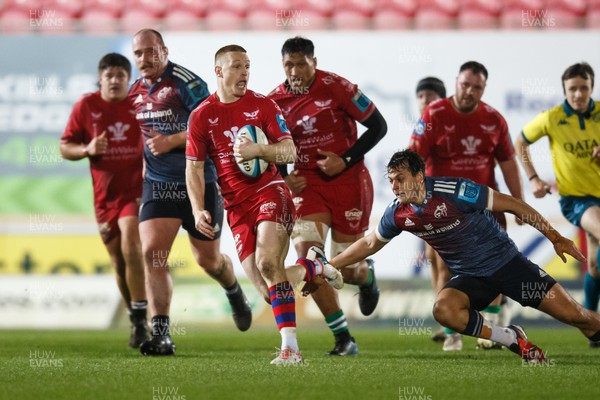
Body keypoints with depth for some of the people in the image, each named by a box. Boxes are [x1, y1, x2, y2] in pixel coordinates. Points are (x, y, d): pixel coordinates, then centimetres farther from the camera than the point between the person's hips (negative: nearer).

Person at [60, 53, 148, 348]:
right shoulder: (86, 106, 0)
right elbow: (65, 147, 5)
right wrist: (88, 150, -15)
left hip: (137, 190, -3)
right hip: (104, 194, 3)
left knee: (131, 249, -22)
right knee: (119, 262, 10)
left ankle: (140, 320, -17)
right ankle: (137, 323, 26)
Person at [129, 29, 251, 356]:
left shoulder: (186, 82, -13)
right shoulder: (135, 93, 8)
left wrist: (172, 141, -26)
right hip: (158, 183, 4)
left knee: (208, 259, 9)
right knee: (152, 252, -15)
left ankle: (235, 294, 45)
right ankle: (161, 335, -14)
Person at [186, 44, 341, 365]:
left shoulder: (263, 105, 2)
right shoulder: (201, 116, 4)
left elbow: (290, 152, 0)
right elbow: (194, 168, 7)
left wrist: (258, 150, -19)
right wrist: (198, 209, -7)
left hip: (270, 191, -2)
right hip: (236, 206, 3)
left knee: (267, 261, -27)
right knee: (268, 290, -6)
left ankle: (290, 347, -24)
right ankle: (311, 269, 26)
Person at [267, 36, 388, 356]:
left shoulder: (336, 88, -13)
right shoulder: (275, 101, 0)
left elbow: (378, 126, -8)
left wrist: (345, 161, -15)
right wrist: (284, 178, -6)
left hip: (348, 182, -3)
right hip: (308, 183, 3)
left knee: (346, 269, -1)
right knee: (306, 251, -19)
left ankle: (366, 274, 43)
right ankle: (343, 338, -8)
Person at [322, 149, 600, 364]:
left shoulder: (453, 190, -23)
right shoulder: (397, 214, -7)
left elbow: (511, 205, -16)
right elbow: (370, 243, 13)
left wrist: (556, 238, -15)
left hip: (505, 261, -4)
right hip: (469, 278, 4)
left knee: (574, 315, -10)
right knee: (443, 309, -30)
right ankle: (514, 340, -13)